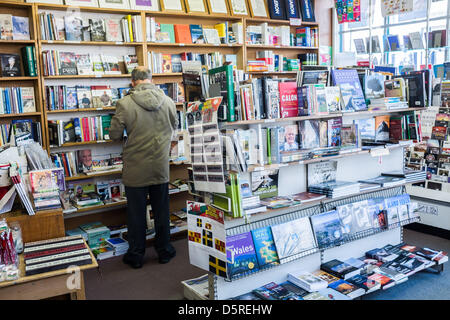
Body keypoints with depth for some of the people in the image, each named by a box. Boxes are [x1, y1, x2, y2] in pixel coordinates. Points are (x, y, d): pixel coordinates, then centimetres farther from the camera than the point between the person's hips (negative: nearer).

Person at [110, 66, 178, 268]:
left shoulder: (125, 104, -13)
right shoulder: (167, 102, -4)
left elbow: (114, 135, -7)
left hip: (135, 170, -2)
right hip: (161, 168, 2)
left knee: (136, 213, 10)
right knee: (161, 211, 15)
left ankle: (136, 255, 23)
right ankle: (164, 251, 28)